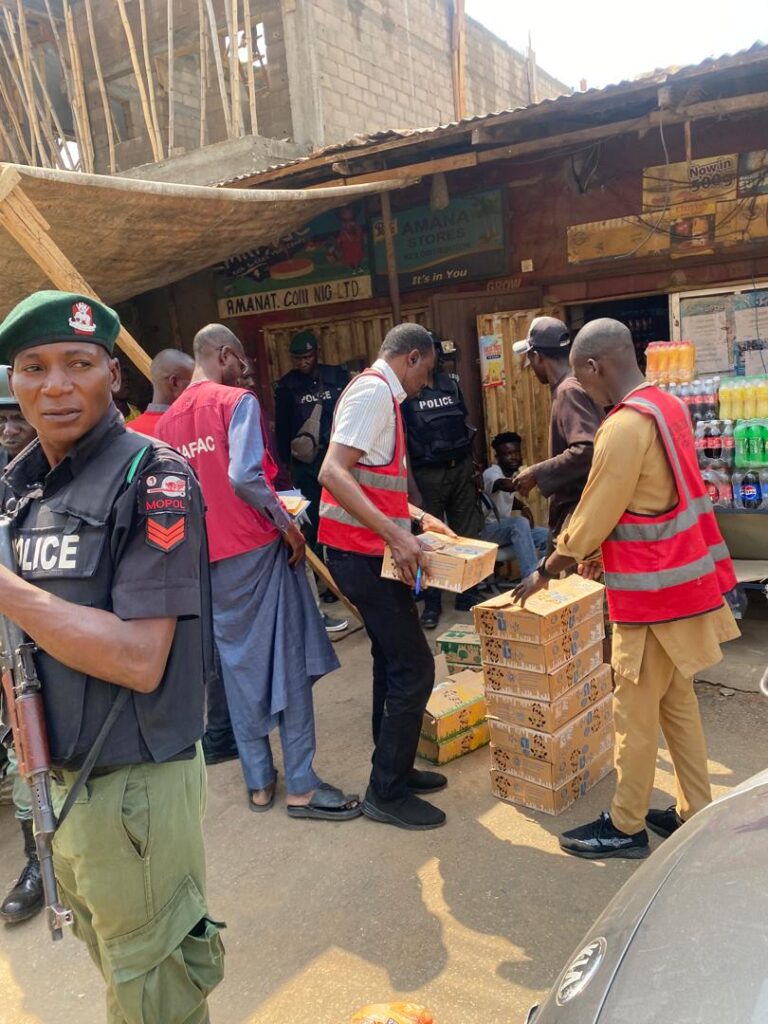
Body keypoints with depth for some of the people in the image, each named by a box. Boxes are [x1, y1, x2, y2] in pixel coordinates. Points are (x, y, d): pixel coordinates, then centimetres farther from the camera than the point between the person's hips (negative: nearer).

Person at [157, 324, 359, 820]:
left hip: (210, 557, 6)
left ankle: (259, 781, 23)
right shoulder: (238, 401, -10)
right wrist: (287, 524, -13)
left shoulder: (168, 421, 10)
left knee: (239, 665, 14)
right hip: (257, 547, -6)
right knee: (288, 663, 2)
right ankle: (301, 786, 9)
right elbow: (245, 476, -25)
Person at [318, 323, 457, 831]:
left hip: (370, 550, 11)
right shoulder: (373, 391, -14)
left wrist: (419, 517, 20)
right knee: (413, 668, -5)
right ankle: (386, 793, 8)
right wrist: (395, 534, -30)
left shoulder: (381, 394, 17)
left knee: (394, 662, 18)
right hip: (362, 552, -11)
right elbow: (333, 473, -25)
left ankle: (394, 769, 32)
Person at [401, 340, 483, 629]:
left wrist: (472, 465, 14)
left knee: (467, 534, 9)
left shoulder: (451, 384, 10)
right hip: (427, 473, -5)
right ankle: (432, 604, 13)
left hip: (461, 468, 5)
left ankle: (466, 596, 23)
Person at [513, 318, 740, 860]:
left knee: (635, 713, 5)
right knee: (677, 700, 18)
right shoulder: (668, 405, 8)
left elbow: (593, 515, -17)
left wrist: (546, 573, -3)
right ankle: (695, 814, 30)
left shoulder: (624, 426, -22)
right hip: (686, 578, 9)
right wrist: (603, 550, 21)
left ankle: (625, 828, 20)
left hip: (654, 592, -9)